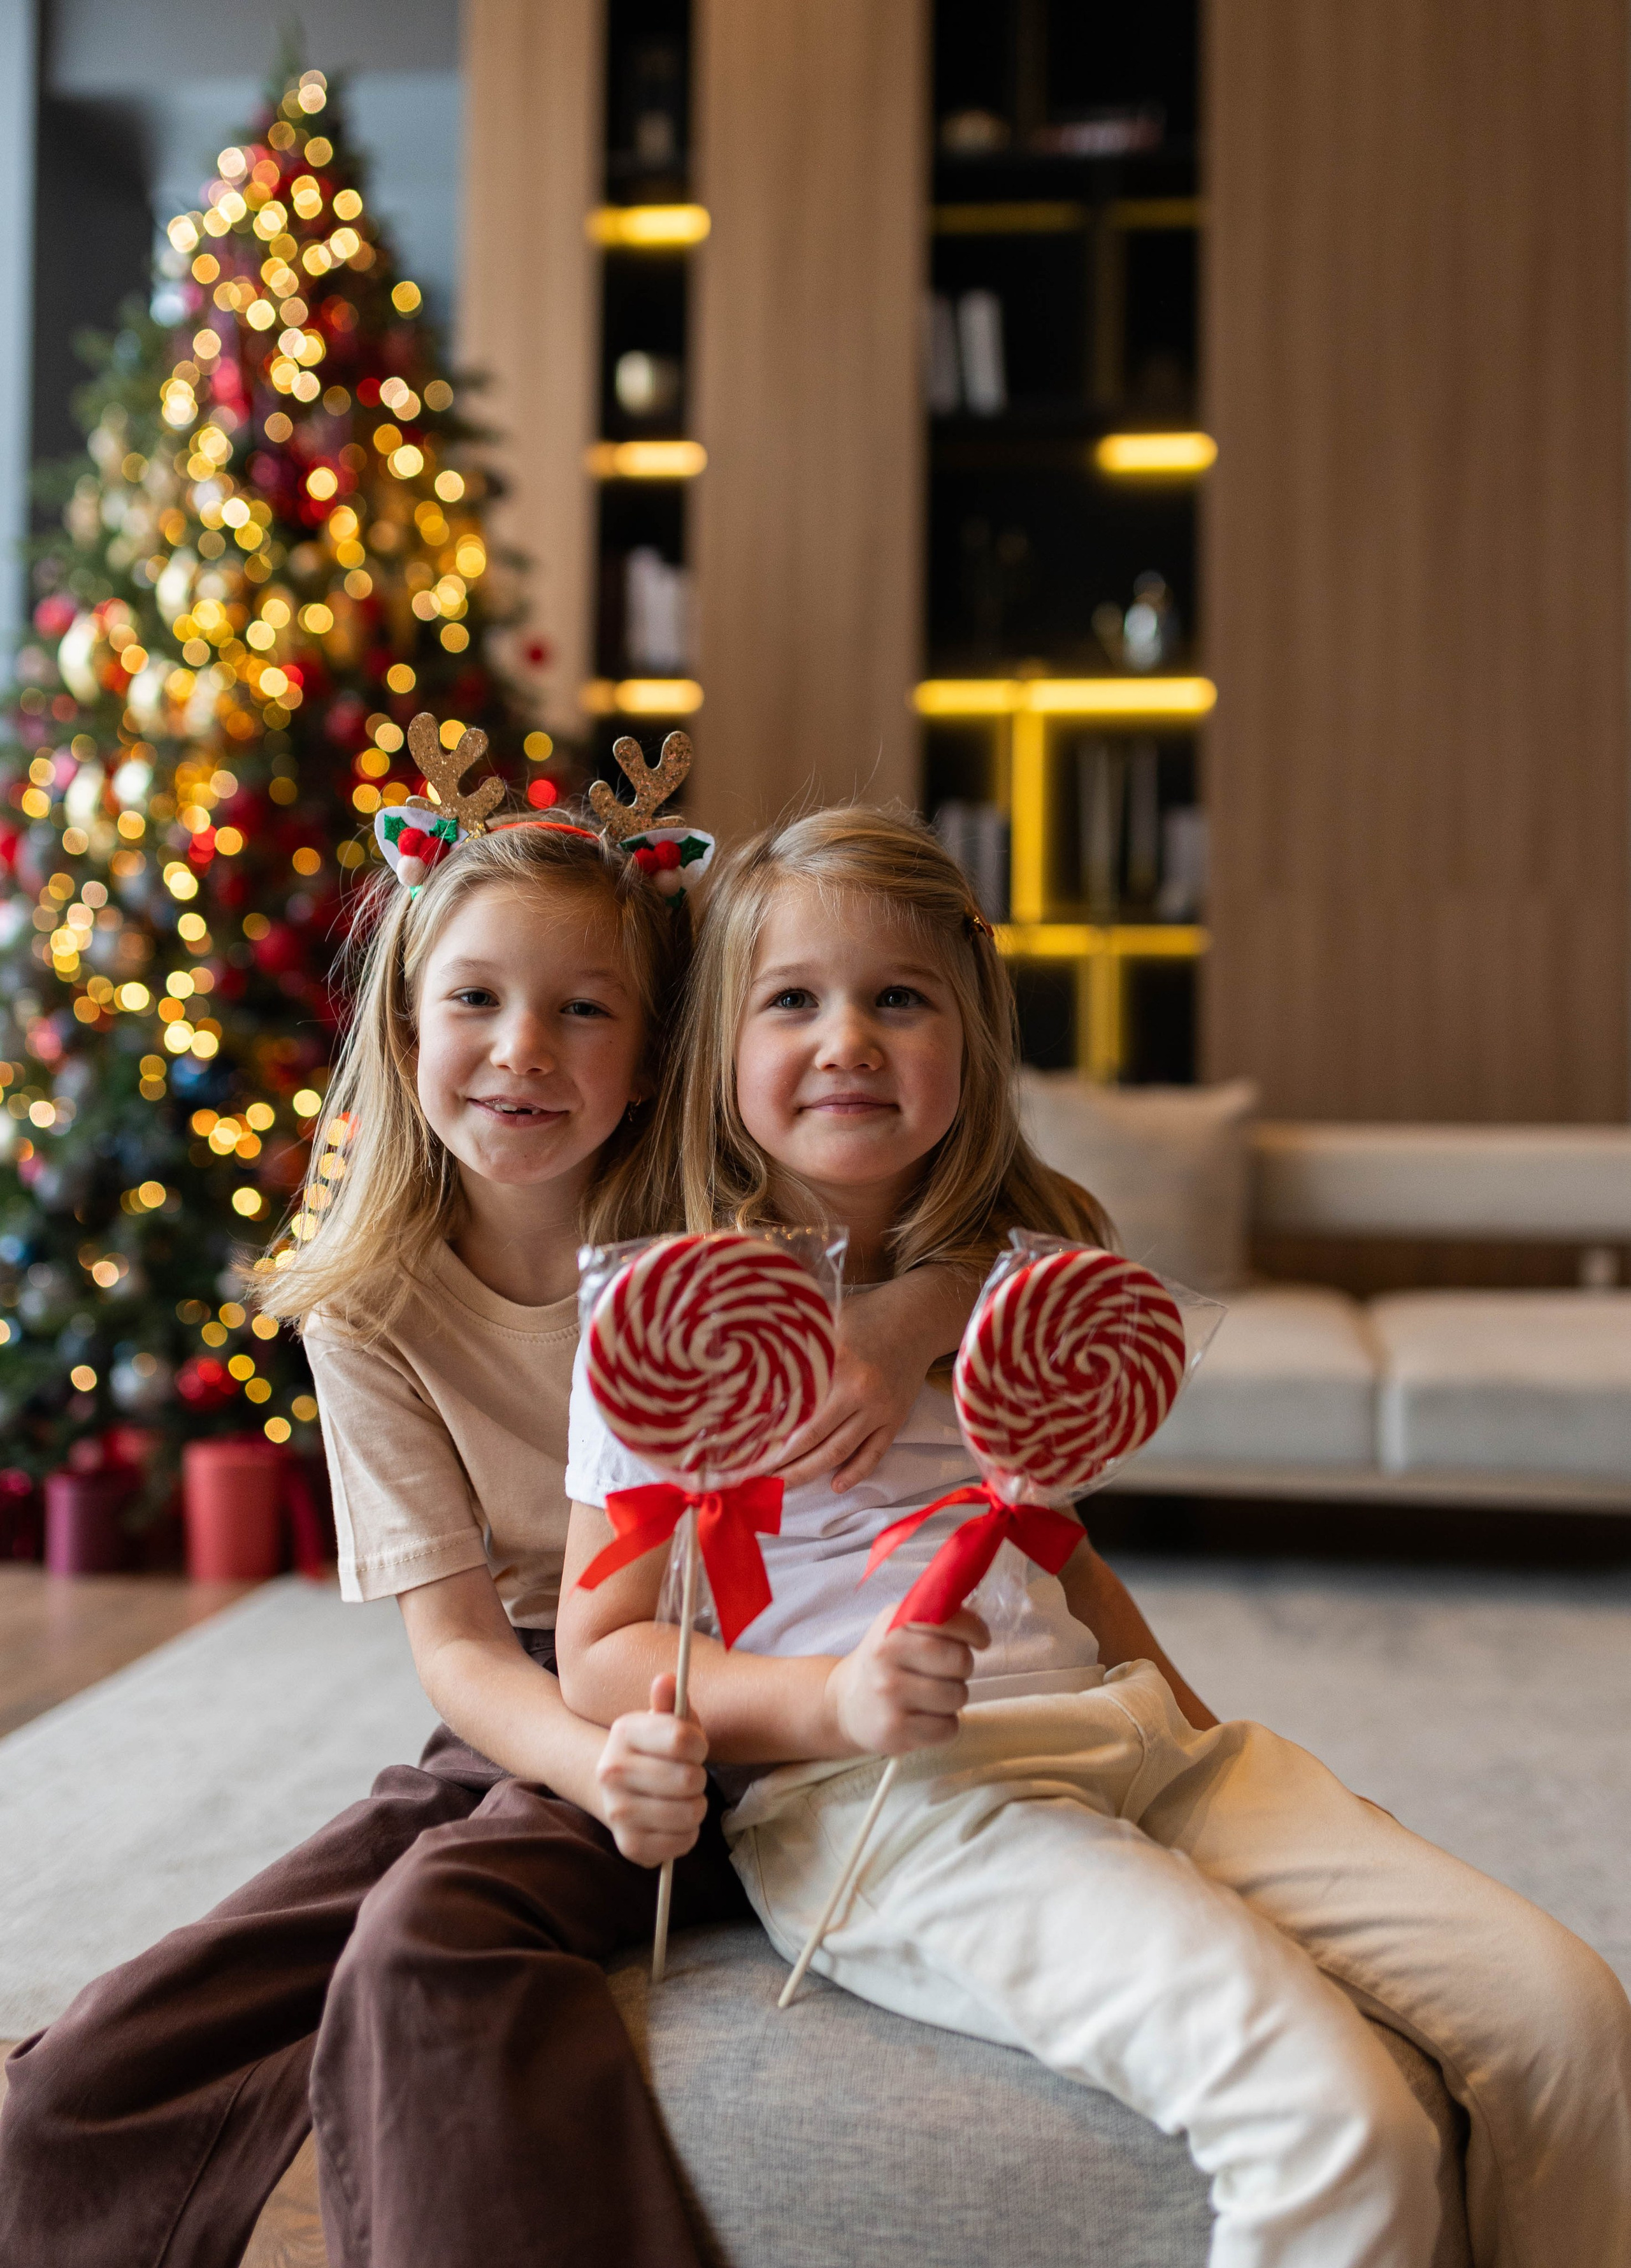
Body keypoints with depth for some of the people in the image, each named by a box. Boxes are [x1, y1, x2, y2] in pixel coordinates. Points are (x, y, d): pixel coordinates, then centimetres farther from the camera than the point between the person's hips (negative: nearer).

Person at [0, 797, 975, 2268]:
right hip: (532, 1731, 3)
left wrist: (908, 1334, -32)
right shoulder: (371, 1311, -4)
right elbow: (457, 1641, -9)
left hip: (737, 1718, -3)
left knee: (431, 1928, -33)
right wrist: (601, 1764, -31)